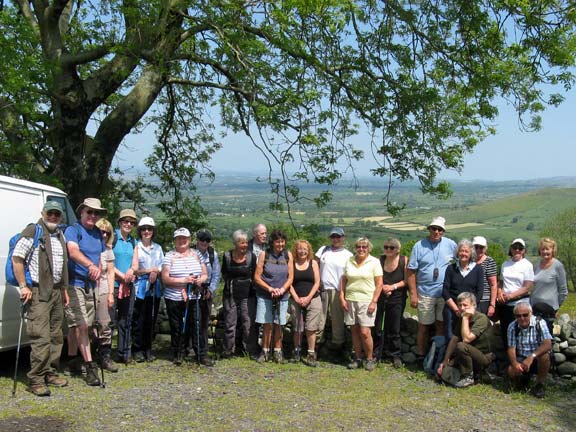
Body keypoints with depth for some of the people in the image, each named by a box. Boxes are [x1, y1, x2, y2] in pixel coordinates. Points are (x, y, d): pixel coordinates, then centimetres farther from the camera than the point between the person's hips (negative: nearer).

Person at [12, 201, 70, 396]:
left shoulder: (60, 235, 16)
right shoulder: (33, 231, -7)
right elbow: (16, 258, -13)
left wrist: (64, 289, 20)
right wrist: (23, 286, -16)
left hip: (56, 291, 8)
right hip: (39, 292, -8)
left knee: (56, 336, 11)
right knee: (41, 338, -11)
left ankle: (51, 373, 22)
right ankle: (36, 380, -4)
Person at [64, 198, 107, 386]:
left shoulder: (98, 234, 12)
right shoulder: (72, 230, -10)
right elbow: (73, 251, -29)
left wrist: (98, 271, 10)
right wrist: (90, 265, -46)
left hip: (90, 285, 7)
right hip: (74, 284, -7)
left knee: (76, 326, 16)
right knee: (82, 325, -11)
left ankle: (73, 362, 27)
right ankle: (89, 367, -11)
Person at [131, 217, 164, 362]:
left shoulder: (158, 248, 14)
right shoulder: (136, 247, -1)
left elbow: (163, 268, 11)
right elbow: (134, 269, -7)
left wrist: (155, 273, -9)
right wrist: (151, 270, -5)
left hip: (155, 288, 4)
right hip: (140, 287, -4)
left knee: (151, 319, 7)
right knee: (138, 320, -2)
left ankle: (148, 349, 16)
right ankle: (137, 350, 9)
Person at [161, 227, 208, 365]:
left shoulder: (197, 255, 10)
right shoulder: (169, 256, 0)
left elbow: (205, 275, 13)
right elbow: (165, 279, -7)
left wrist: (200, 280, -10)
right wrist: (184, 280, -17)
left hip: (194, 298, 2)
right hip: (174, 299, -2)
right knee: (176, 328, 5)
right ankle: (177, 354, 19)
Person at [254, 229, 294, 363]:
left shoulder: (288, 255, 3)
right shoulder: (264, 255, -3)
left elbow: (290, 277, 3)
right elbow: (257, 277, -4)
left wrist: (282, 289, -12)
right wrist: (270, 289, -13)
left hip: (282, 296, 2)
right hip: (265, 295, -1)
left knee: (278, 325, 6)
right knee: (268, 324, -1)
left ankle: (277, 351, 18)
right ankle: (265, 352, 11)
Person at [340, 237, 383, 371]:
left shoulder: (374, 262, -3)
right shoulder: (349, 261, 8)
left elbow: (379, 284, -5)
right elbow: (344, 280, 12)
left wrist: (374, 302, -11)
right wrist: (342, 298, 3)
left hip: (366, 301, -4)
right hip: (350, 300, 4)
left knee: (364, 332, -8)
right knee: (354, 330, 8)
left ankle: (370, 359, 10)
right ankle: (357, 358, 21)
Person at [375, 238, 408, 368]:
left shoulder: (404, 260, -3)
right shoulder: (380, 259, 3)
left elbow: (407, 280, -3)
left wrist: (393, 286, -13)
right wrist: (382, 286, -10)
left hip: (397, 298, -1)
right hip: (379, 297, 2)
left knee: (394, 328, 5)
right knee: (377, 326, 1)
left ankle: (395, 355, 18)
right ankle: (377, 352, 14)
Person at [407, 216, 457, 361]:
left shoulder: (451, 245, 2)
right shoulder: (419, 246, -2)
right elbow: (411, 272, -3)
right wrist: (413, 294, -7)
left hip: (445, 293, 1)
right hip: (425, 293, -1)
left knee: (442, 325, 8)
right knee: (424, 326, 7)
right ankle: (421, 355, 17)